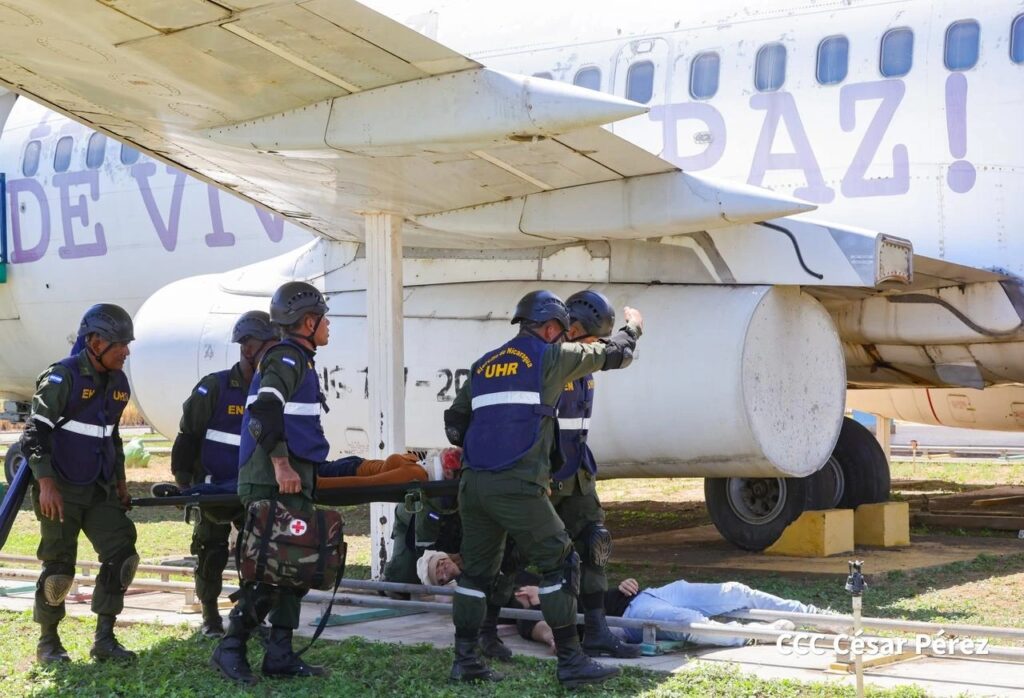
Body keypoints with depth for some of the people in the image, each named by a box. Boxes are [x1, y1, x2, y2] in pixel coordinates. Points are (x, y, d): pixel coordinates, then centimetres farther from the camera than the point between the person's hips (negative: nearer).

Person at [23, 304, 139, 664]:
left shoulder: (118, 383, 8)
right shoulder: (62, 377, -14)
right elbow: (35, 432, -16)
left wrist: (120, 480, 20)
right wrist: (46, 484, -23)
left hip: (99, 489, 7)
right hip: (61, 490, -7)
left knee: (121, 556, -3)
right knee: (59, 567, -1)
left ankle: (104, 640, 5)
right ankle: (48, 641, 17)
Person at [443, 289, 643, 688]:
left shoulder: (483, 366, 19)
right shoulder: (549, 357, 2)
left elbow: (454, 425, 23)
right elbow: (613, 354, 15)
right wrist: (632, 326, 34)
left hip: (473, 483, 6)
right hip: (517, 486, -6)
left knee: (476, 571, 14)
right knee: (559, 565, 1)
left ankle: (465, 661, 16)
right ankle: (571, 662, 1)